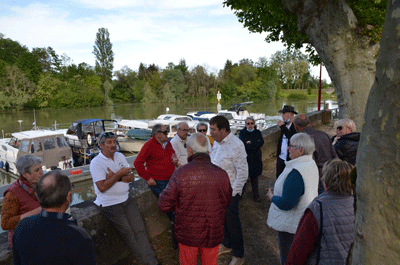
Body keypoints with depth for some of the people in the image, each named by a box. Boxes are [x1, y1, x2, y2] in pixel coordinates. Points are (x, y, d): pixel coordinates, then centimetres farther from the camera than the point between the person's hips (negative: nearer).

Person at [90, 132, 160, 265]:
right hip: (109, 204, -5)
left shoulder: (120, 156, 8)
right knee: (129, 234, -3)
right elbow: (102, 187, -20)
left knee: (140, 230, -2)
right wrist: (119, 173, -20)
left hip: (126, 199, 5)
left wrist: (114, 177, -12)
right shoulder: (96, 163, -10)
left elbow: (131, 177, 3)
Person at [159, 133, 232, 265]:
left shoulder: (180, 173, -23)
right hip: (213, 233, 2)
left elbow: (164, 205, -15)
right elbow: (226, 202, 1)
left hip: (187, 233, -1)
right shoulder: (222, 174, -16)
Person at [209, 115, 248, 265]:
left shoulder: (235, 145, -23)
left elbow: (243, 172, -22)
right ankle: (226, 244, 45)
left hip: (230, 192, -7)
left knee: (232, 222, 7)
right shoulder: (217, 142, 3)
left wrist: (233, 193, -18)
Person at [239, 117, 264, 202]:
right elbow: (243, 144, -14)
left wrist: (250, 142, -12)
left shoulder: (258, 132, 7)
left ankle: (256, 195, 20)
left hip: (255, 159, 2)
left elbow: (261, 142, -8)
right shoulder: (242, 132, 0)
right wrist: (255, 144, -10)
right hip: (245, 157, -2)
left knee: (254, 177, 8)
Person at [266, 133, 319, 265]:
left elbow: (286, 203, -30)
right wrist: (277, 190, 8)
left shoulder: (296, 173, -31)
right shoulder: (311, 164, 1)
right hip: (306, 222, 10)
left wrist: (272, 196, -12)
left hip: (291, 225, -9)